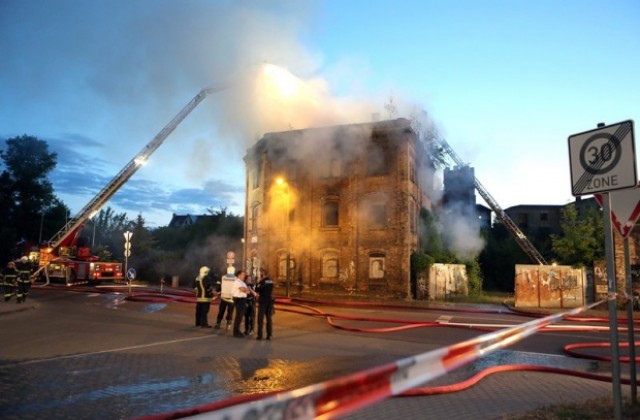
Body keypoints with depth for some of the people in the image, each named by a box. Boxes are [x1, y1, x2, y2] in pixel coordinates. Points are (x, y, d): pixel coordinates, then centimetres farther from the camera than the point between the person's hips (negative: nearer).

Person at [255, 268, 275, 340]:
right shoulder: (271, 281, 7)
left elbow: (257, 290, -12)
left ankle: (260, 335, -2)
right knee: (269, 318, 10)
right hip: (269, 300, 6)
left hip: (263, 301, -6)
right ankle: (269, 335, 8)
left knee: (260, 318, -1)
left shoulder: (263, 281, -13)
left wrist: (258, 282, 0)